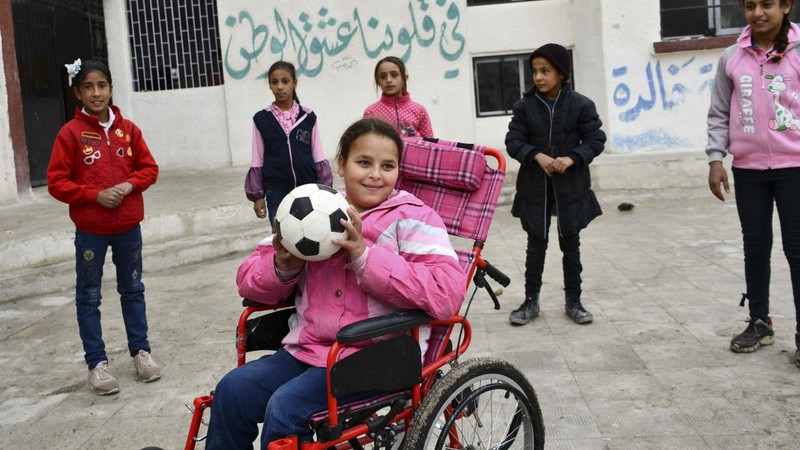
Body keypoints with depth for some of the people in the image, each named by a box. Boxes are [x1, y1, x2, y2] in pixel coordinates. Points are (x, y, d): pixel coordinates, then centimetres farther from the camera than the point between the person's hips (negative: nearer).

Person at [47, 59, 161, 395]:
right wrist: (95, 195, -18)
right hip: (90, 230, -3)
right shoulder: (70, 133, -7)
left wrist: (129, 184, -12)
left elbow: (149, 168, 7)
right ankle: (97, 362, 16)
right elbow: (56, 182, -8)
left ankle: (140, 351, 26)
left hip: (128, 226, 3)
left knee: (133, 290, 13)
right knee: (89, 297, 5)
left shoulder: (128, 129, 2)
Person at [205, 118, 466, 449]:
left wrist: (364, 256, -23)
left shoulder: (412, 218, -2)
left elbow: (447, 295, -20)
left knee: (285, 407, -24)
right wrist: (283, 267, -11)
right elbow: (248, 281, 13)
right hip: (307, 350, 5)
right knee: (233, 389, -16)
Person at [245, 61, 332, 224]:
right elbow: (257, 161, 3)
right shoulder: (261, 119, -1)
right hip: (276, 191, -1)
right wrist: (257, 195, 3)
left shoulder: (308, 117, 0)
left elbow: (318, 157, 5)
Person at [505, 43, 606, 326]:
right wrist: (537, 156, -20)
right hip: (534, 186, 0)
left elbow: (595, 140, -2)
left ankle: (573, 301, 23)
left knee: (571, 244, 10)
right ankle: (531, 300, 19)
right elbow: (514, 141, -3)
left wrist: (572, 159, -18)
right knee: (536, 244, 8)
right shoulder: (524, 106, -2)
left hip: (571, 186, 0)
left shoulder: (581, 105, -4)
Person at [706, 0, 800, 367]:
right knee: (755, 247, 12)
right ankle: (759, 322, 25)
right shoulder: (732, 58, 3)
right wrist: (715, 159, 0)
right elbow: (719, 114, 7)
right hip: (747, 168, 3)